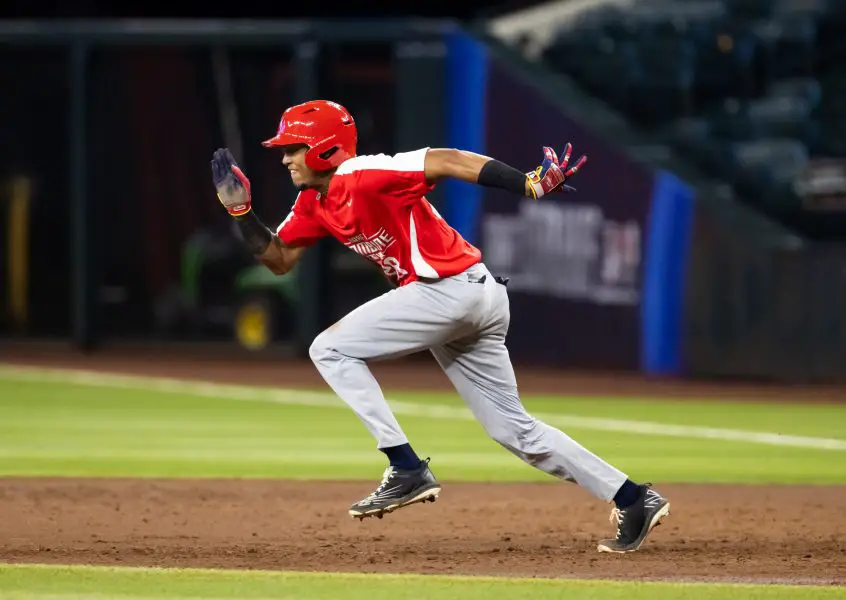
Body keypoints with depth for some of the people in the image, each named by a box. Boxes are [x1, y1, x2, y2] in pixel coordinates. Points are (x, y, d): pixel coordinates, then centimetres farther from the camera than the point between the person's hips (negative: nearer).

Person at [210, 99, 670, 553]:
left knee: (330, 349, -7)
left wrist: (531, 185, -30)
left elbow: (448, 161, -22)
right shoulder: (313, 203, 12)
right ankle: (633, 499, 12)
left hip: (451, 289, -10)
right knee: (512, 429, 12)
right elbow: (280, 260, 20)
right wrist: (241, 209, 5)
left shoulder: (361, 177, -15)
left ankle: (407, 470, -12)